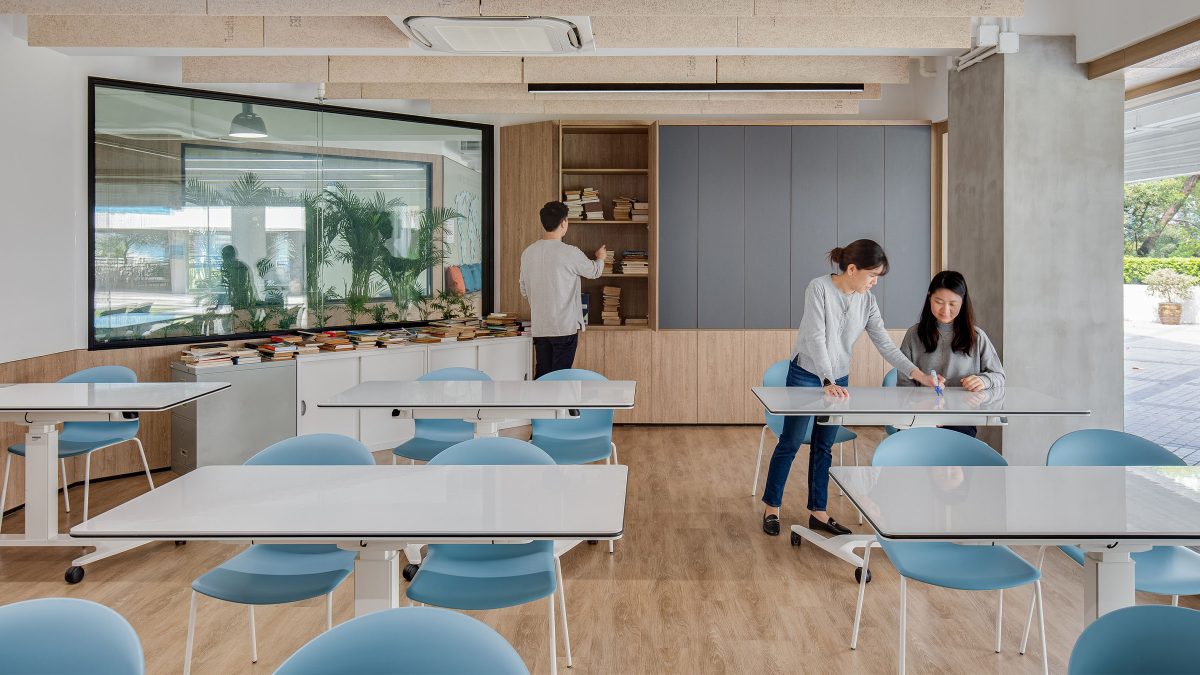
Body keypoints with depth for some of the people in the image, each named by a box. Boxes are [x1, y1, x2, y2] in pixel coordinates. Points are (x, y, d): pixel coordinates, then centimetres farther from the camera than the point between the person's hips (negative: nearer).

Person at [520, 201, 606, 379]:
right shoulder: (569, 253, -13)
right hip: (565, 327, -5)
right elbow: (594, 271, 6)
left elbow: (524, 291, 13)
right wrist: (600, 257, 29)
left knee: (541, 376, 13)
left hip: (539, 328, 6)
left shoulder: (528, 253, 3)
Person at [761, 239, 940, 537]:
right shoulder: (819, 288, -19)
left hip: (839, 379, 5)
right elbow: (816, 338, -25)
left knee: (824, 447, 10)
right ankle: (771, 508, 16)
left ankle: (818, 512, 19)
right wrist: (827, 382, -33)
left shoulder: (867, 300, -3)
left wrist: (917, 373, -13)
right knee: (790, 443, 3)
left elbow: (885, 344, -2)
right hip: (806, 375, -5)